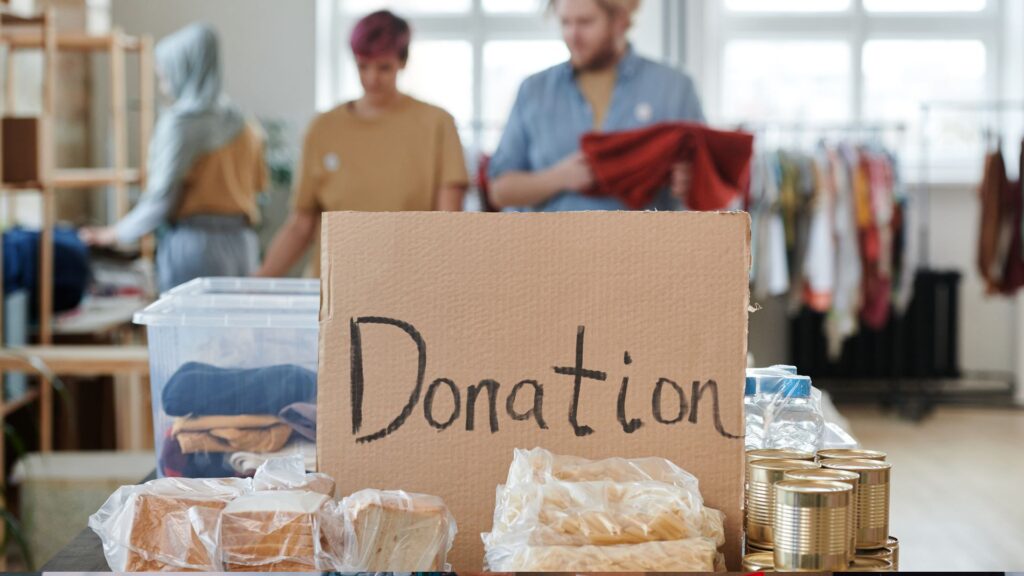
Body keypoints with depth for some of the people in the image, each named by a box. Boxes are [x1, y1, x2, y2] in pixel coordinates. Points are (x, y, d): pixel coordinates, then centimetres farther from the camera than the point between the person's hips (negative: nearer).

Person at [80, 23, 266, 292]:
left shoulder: (180, 121, -10)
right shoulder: (237, 119, 10)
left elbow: (161, 197, -13)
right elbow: (258, 182, 15)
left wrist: (117, 233, -2)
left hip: (193, 243, -7)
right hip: (241, 246, 7)